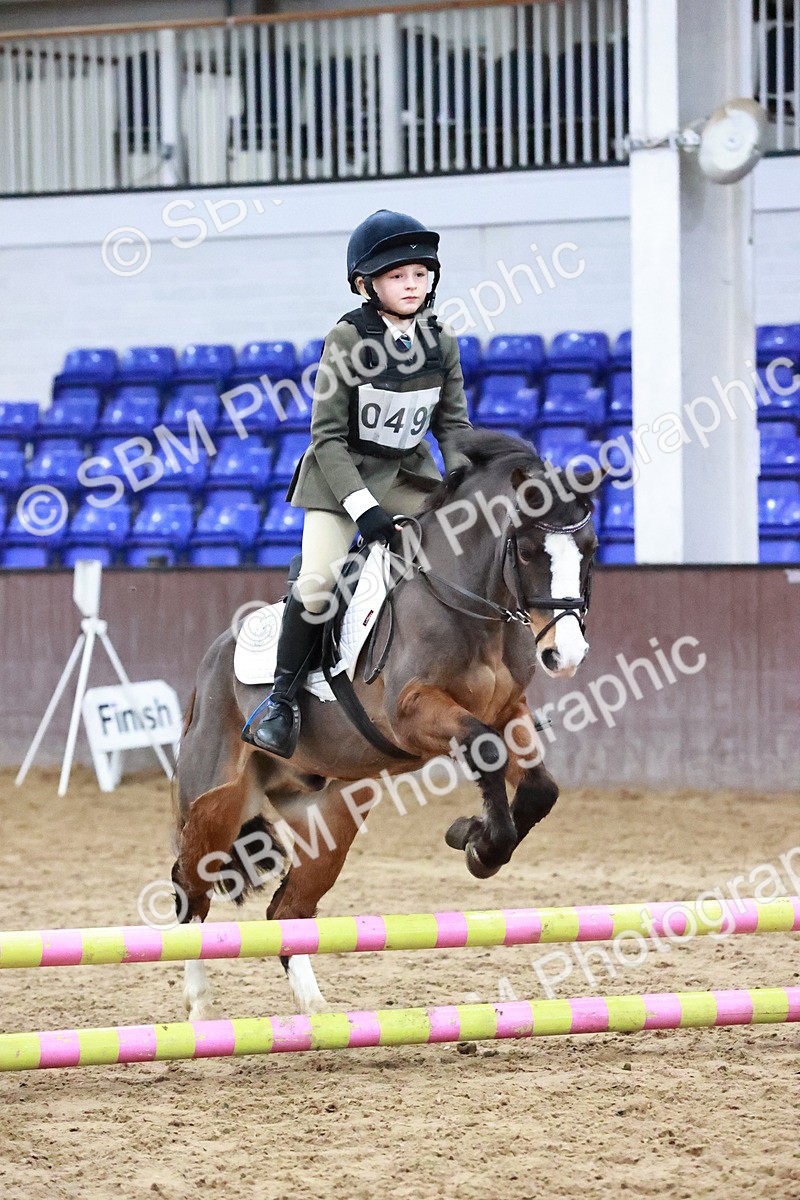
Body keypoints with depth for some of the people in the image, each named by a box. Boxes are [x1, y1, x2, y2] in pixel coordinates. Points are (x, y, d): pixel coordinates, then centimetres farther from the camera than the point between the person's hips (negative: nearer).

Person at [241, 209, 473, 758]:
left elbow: (453, 425, 4)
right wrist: (363, 507, -24)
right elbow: (329, 437, -16)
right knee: (317, 582, -18)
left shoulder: (442, 344, -4)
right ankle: (284, 697, -3)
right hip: (343, 473, -4)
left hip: (409, 474, 4)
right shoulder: (348, 341, -16)